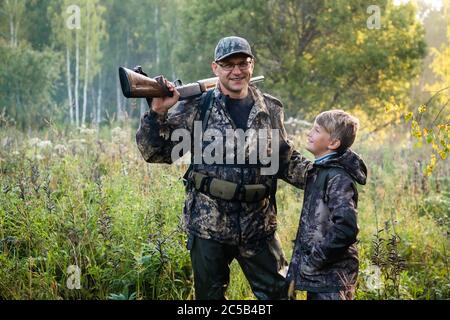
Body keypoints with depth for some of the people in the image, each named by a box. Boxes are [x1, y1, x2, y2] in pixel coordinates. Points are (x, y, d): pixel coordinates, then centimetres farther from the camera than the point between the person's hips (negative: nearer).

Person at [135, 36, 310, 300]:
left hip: (259, 226, 2)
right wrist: (158, 112, -20)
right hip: (208, 225, -2)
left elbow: (286, 158, 18)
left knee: (278, 292, 10)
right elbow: (156, 152, -6)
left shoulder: (271, 109, 6)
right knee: (210, 295, 12)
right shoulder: (196, 107, -4)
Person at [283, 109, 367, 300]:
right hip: (316, 275, 9)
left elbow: (346, 228, -27)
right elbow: (294, 174, 34)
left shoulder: (338, 178, -17)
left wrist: (314, 260, -19)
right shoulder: (317, 171, 10)